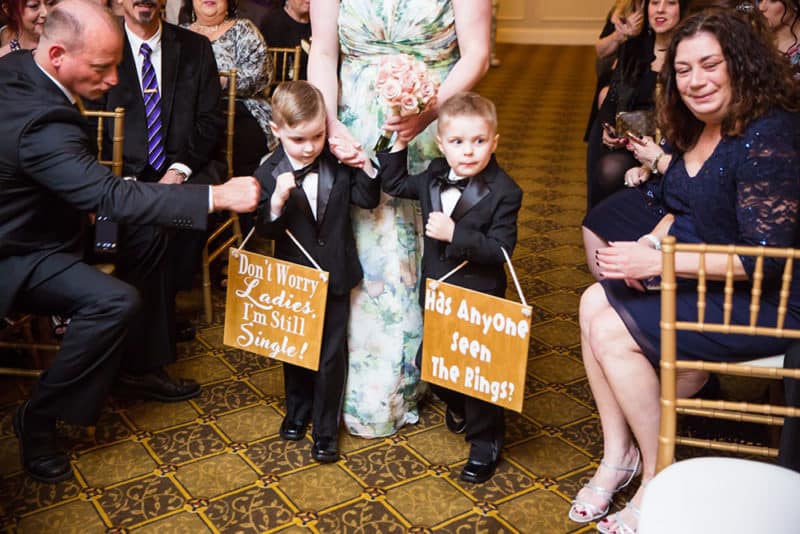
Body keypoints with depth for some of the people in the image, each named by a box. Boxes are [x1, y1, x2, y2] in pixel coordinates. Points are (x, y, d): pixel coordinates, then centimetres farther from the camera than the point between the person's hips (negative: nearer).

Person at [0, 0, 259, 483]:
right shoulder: (39, 123, -36)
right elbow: (112, 196, -41)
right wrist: (218, 196, -41)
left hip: (39, 220, 10)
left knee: (148, 238, 9)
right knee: (116, 301, -29)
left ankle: (136, 359, 22)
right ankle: (39, 417, -9)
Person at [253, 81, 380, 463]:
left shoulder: (338, 162, -7)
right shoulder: (269, 174, -13)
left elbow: (368, 199, -3)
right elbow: (267, 230, -16)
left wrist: (364, 164, -18)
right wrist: (278, 198, -34)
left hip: (335, 276, 1)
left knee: (332, 354, 7)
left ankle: (326, 428, 21)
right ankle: (297, 410, 42)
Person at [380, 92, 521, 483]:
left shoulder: (504, 192, -18)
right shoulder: (435, 177, 0)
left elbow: (500, 248, -23)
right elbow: (394, 184, 14)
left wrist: (455, 235, -32)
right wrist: (398, 144, 3)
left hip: (479, 298, -6)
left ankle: (485, 441, 27)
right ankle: (458, 405, 49)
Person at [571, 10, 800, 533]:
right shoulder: (700, 130, 6)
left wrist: (657, 262, -26)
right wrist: (647, 245, -2)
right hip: (700, 274, 9)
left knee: (612, 332, -19)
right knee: (595, 303, -4)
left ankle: (659, 476, 0)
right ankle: (618, 452, 5)